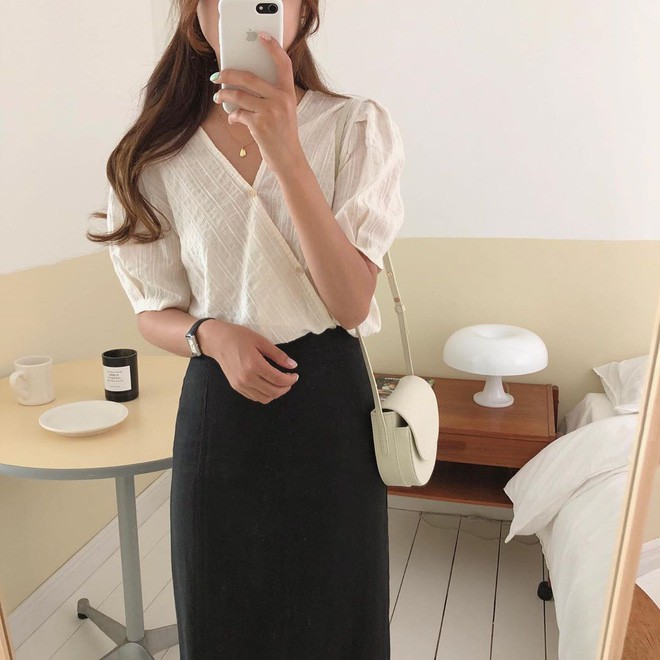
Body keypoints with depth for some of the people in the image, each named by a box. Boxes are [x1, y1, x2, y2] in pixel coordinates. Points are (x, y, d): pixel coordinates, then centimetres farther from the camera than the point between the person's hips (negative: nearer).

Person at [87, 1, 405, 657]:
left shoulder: (357, 126, -6)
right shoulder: (161, 152, -1)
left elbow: (351, 303, -16)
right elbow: (152, 313, 5)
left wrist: (285, 151, -26)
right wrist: (211, 334, -17)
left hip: (328, 403, -1)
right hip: (217, 404, 2)